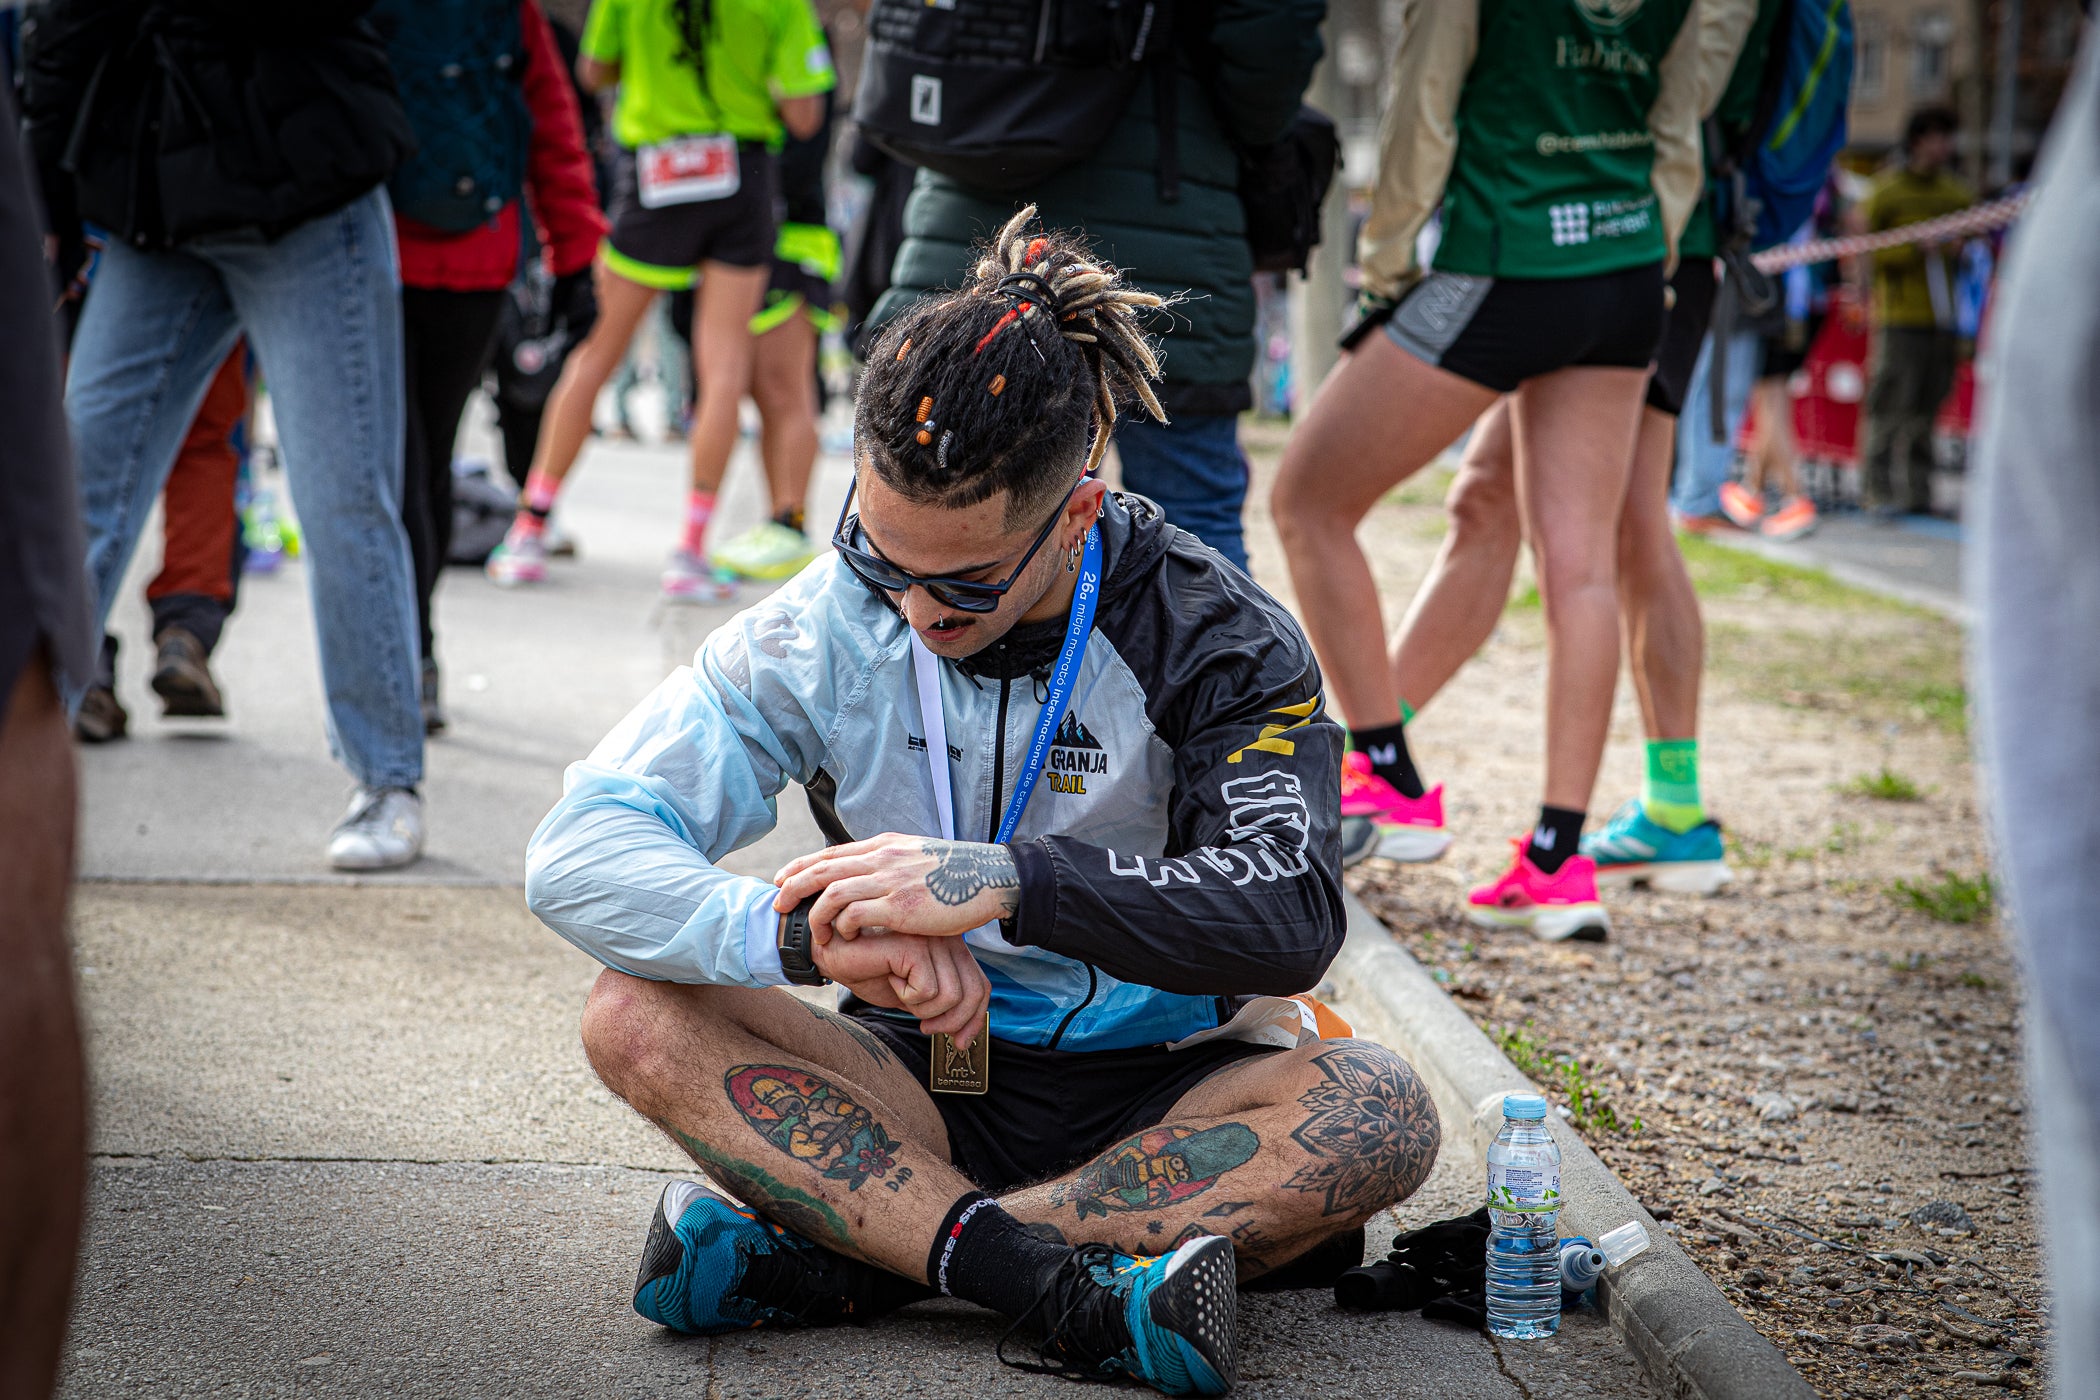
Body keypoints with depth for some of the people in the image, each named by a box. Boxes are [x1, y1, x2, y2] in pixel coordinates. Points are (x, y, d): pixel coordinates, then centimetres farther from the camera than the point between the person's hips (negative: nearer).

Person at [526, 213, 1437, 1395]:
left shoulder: (1219, 641, -11)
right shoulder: (830, 627, -7)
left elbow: (1291, 922, -24)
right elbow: (578, 854, -14)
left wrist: (1009, 881, -38)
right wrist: (816, 936, -33)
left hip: (1157, 1097, -1)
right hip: (926, 1080, 1)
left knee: (1381, 1117, -32)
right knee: (641, 1020, -23)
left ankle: (840, 1254, -31)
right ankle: (1072, 1294, -37)